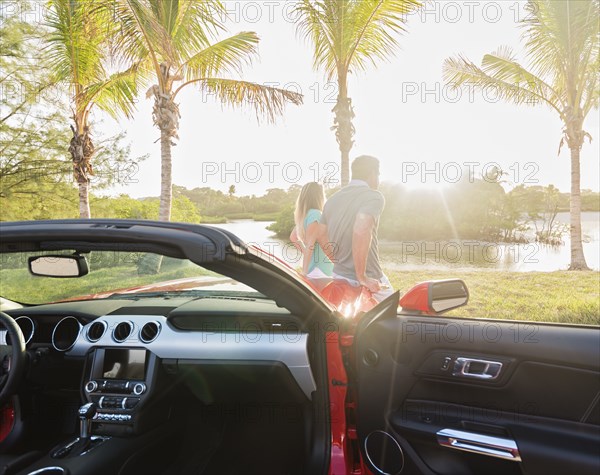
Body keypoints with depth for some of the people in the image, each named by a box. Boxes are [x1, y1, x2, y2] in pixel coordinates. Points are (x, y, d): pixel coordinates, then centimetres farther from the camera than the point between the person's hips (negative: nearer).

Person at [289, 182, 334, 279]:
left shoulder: (304, 214, 10)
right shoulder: (315, 214, -16)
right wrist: (305, 271, -19)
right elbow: (309, 245, -20)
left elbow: (293, 237, 23)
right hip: (319, 270, -9)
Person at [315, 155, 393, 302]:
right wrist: (362, 277, -24)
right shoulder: (374, 196, -14)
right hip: (371, 283, -7)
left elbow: (320, 235, 17)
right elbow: (361, 229, -31)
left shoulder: (333, 199, 9)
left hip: (338, 277, 7)